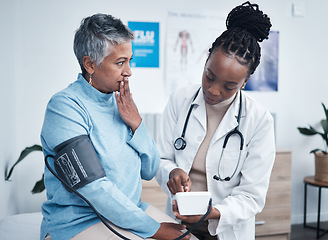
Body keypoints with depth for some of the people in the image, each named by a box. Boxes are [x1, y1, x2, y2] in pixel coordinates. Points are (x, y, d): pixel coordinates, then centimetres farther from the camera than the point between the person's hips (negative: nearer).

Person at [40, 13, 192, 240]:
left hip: (131, 210, 7)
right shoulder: (65, 106, -15)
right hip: (80, 221, -7)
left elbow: (150, 170, 8)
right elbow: (94, 189, -21)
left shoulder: (121, 100, 6)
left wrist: (136, 124, -8)